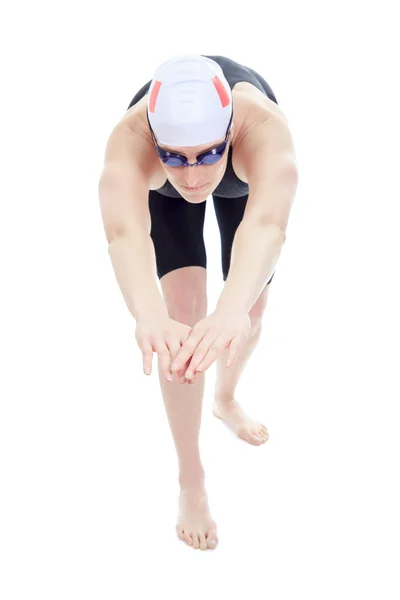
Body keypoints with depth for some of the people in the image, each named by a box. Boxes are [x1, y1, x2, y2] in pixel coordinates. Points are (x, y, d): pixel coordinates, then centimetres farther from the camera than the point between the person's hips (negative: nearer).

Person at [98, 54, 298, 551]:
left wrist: (234, 308, -83)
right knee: (184, 307, -18)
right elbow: (125, 231, -63)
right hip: (160, 187, -1)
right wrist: (150, 316, -83)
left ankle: (226, 399, 41)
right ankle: (190, 481, -2)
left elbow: (266, 222, -65)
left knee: (253, 309, 5)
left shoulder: (262, 125, -47)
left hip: (244, 174, 2)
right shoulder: (130, 138, -45)